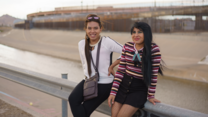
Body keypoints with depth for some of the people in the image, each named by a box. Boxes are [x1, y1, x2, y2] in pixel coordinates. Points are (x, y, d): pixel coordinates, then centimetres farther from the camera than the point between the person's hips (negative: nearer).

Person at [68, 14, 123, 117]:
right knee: (73, 99, -22)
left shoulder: (107, 42, -11)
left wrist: (111, 66, -10)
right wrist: (87, 76, 5)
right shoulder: (81, 44, 8)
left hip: (104, 83, -5)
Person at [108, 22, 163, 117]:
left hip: (140, 89, -4)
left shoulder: (154, 49, -12)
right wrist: (113, 91, -2)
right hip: (124, 85, 4)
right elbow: (120, 70, 2)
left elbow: (154, 74, -9)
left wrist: (150, 96, -6)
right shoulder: (127, 46, 1)